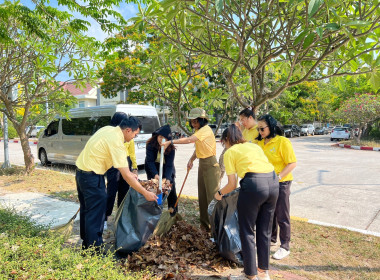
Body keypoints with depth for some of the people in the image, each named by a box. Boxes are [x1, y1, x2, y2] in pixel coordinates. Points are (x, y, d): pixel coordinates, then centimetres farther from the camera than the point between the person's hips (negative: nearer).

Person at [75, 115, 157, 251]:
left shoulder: (108, 129, 3)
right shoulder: (116, 142, -24)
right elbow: (126, 176, -24)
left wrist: (127, 173, 10)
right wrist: (145, 193, -18)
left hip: (81, 171, 10)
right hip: (92, 177, -10)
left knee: (86, 210, 21)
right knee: (95, 216, -1)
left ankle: (86, 245, 37)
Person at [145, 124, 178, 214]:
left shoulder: (171, 148, -21)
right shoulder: (150, 144, -23)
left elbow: (169, 164, -25)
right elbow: (150, 161, -28)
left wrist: (167, 178, -40)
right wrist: (155, 174, -41)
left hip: (166, 169, 1)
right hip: (153, 169, 0)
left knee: (171, 189, -2)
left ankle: (174, 213, 11)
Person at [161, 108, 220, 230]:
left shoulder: (206, 130, -17)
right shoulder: (198, 130, 13)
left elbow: (189, 140, -29)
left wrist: (170, 142, -30)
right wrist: (191, 160, 4)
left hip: (210, 164, -9)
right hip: (202, 164, 9)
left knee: (212, 194, -5)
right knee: (202, 195, 12)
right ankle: (205, 223, 23)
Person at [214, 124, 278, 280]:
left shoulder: (229, 152, 8)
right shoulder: (254, 146, 24)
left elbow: (232, 184, 3)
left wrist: (219, 193, 22)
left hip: (253, 185, -7)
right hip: (273, 182, 7)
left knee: (247, 232, 12)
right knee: (265, 231, 21)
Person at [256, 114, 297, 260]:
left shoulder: (283, 142, -14)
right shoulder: (260, 142, 5)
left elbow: (292, 163, -16)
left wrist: (278, 177, -23)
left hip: (281, 183, -6)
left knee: (282, 216, 3)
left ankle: (285, 247, 18)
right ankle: (271, 238, 39)